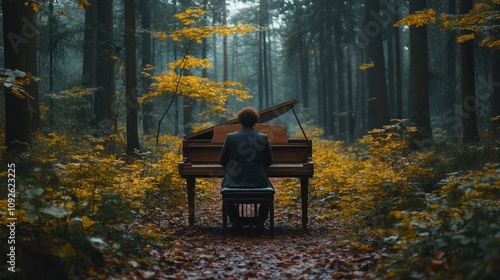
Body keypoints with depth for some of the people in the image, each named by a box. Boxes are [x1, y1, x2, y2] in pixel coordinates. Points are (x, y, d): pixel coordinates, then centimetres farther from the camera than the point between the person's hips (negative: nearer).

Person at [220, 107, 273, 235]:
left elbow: (222, 161, 6)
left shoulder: (231, 137, -6)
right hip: (258, 182, 0)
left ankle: (235, 222, 22)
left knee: (225, 185, 34)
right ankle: (260, 222, 17)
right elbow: (268, 162, 6)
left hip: (235, 182, 0)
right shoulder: (263, 138, -5)